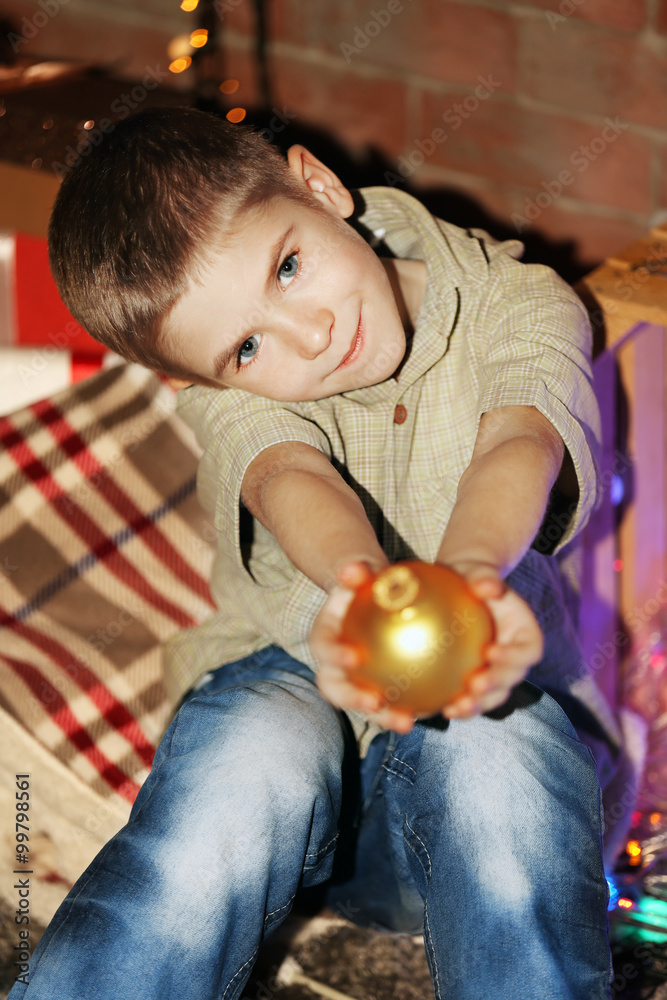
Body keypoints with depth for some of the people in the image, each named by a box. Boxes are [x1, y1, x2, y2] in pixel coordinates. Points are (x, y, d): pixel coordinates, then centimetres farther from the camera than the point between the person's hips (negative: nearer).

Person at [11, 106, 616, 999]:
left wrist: (467, 571, -51)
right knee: (248, 763, -36)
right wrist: (357, 591, -53)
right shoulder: (234, 388, -4)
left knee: (495, 750, -37)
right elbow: (292, 480, -28)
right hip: (292, 678, 0)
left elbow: (518, 445, -26)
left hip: (487, 701, 0)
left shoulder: (519, 307, -3)